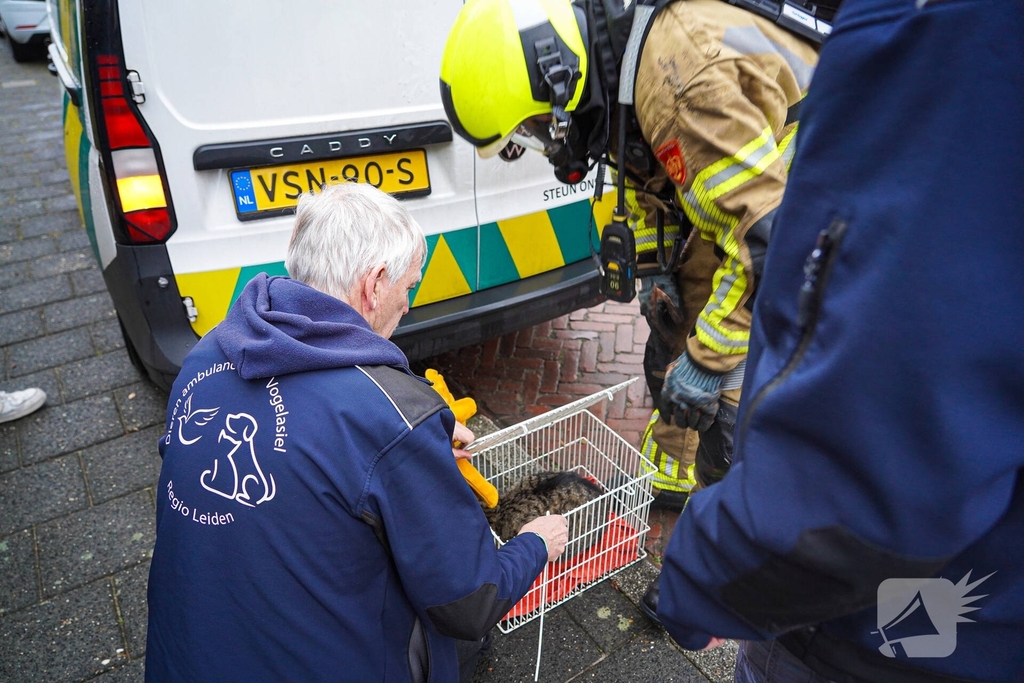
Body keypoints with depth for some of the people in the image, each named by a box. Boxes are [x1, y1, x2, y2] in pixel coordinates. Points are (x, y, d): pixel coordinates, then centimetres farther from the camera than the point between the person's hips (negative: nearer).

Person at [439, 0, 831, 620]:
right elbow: (649, 176, 12)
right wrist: (655, 272, 4)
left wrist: (707, 360, -27)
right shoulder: (616, 69, -6)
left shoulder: (683, 73, -35)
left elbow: (768, 235, -35)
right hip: (732, 212, 8)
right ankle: (671, 479, 39)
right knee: (670, 352, 15)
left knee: (732, 405, -8)